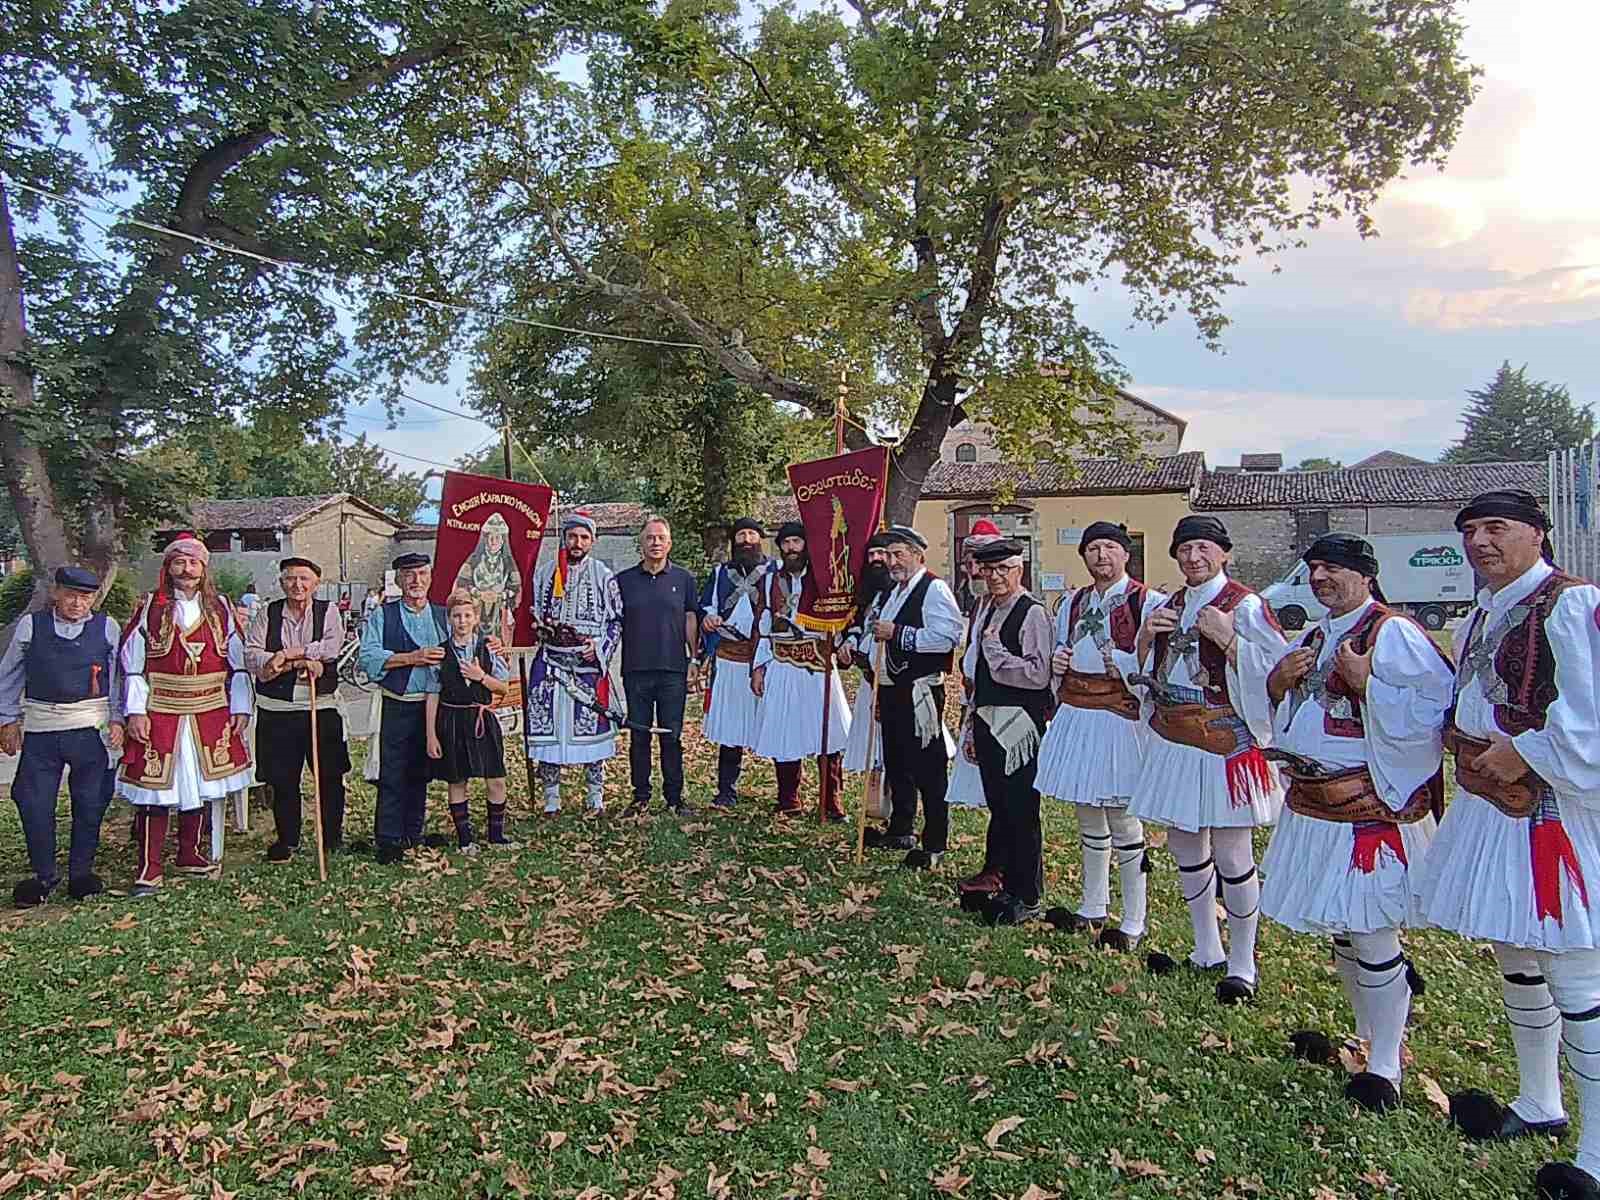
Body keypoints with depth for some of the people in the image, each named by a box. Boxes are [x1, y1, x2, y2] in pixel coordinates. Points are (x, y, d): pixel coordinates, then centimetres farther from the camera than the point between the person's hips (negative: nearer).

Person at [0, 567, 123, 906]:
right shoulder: (30, 625, 4)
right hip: (40, 729, 1)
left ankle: (81, 872, 20)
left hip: (91, 729, -1)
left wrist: (117, 719, 0)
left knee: (90, 802, 5)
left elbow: (118, 678, 7)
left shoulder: (107, 629, 3)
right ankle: (44, 875, 20)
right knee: (34, 802, 3)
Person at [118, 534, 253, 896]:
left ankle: (190, 853, 26)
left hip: (210, 713, 2)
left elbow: (239, 663, 9)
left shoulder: (220, 608, 7)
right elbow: (131, 665, 1)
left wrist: (240, 707, 4)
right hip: (159, 713, -2)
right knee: (156, 787, -2)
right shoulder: (150, 608, 1)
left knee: (199, 785, 11)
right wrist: (135, 711, -6)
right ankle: (149, 869, 5)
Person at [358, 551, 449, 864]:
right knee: (392, 775, -3)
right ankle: (387, 840, 5)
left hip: (433, 706, 3)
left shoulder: (443, 616, 13)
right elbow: (368, 657, -9)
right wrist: (412, 657, -15)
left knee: (421, 773, 12)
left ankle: (413, 833, 24)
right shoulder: (382, 615, 3)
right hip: (395, 706, -3)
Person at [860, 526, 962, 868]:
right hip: (893, 689, 10)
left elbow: (947, 636, -25)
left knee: (929, 769, -2)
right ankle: (900, 831, 32)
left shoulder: (935, 589, -11)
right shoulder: (896, 591, 18)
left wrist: (897, 633, -23)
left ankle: (935, 845, 6)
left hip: (920, 692, -10)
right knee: (896, 763, 18)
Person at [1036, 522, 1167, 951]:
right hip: (1076, 717, 7)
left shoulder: (1150, 603, -8)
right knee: (1088, 814, 16)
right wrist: (1057, 662, 3)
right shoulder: (1072, 604, 13)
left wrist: (1121, 660, -27)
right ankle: (1093, 908, 31)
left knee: (1122, 819, -1)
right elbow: (1058, 658, 24)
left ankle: (1133, 924, 13)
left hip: (1121, 718, -6)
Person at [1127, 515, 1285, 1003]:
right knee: (1184, 847, 14)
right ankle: (1207, 951, 31)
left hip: (1225, 741, -7)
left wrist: (1227, 639, -24)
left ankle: (1242, 964, 17)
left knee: (1231, 856, 0)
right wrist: (1145, 637, -1)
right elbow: (1140, 672, 17)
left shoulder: (1246, 606, -9)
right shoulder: (1167, 607, 12)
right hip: (1172, 741, 7)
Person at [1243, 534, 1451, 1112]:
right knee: (1341, 928, 19)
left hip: (1369, 805, -9)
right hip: (1312, 801, 9)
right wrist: (1281, 677, 1)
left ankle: (1384, 1067, 12)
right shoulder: (1314, 636, 14)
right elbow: (1274, 698, 20)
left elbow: (1439, 706, -21)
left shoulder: (1393, 634, -12)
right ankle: (1365, 1036, 36)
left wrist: (1367, 683, -24)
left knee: (1370, 932, -2)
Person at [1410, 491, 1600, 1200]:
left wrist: (1521, 752, -17)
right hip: (1485, 807, 10)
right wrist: (1456, 736, 7)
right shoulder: (1483, 614, 15)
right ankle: (1539, 1107, 37)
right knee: (1515, 962, 20)